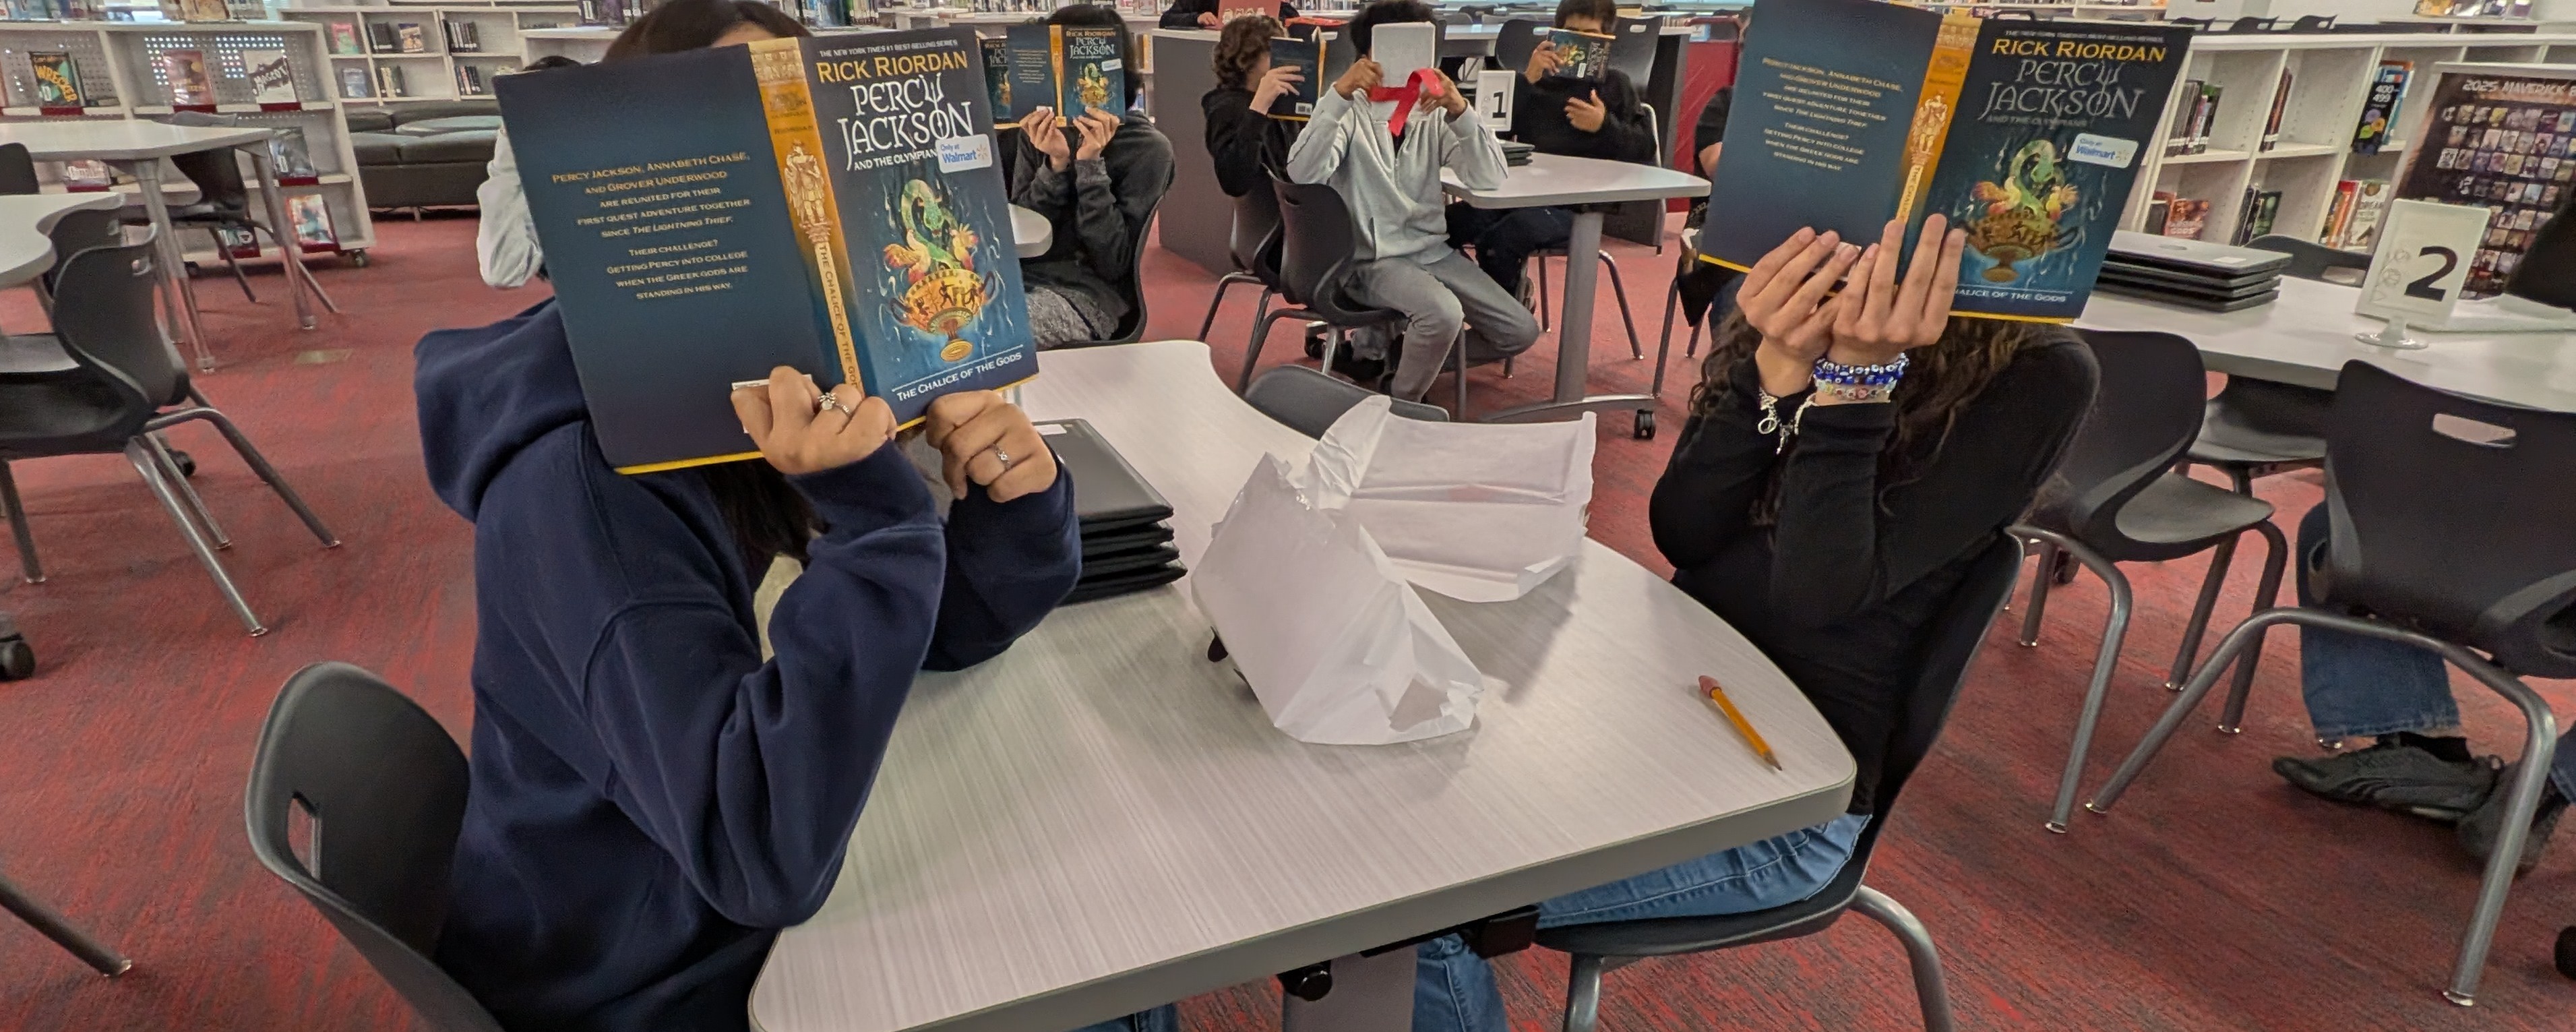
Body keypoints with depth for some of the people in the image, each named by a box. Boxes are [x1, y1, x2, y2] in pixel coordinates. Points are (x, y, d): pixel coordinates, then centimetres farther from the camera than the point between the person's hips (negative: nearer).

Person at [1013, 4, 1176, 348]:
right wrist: (1056, 164, -12)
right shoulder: (1041, 132, 6)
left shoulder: (1148, 148, -7)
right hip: (1022, 276, 5)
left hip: (1087, 292, -4)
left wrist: (1090, 165, -18)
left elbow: (1114, 263, -13)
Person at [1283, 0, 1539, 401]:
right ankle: (1402, 405, -5)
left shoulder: (1432, 114, 6)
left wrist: (1460, 109, -21)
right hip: (1372, 259, -6)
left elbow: (1489, 180, -7)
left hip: (1434, 251, 6)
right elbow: (1303, 173, -23)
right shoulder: (1351, 113, -4)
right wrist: (1339, 93, -30)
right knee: (1443, 314, -32)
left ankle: (1405, 356, 16)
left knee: (1520, 332, -1)